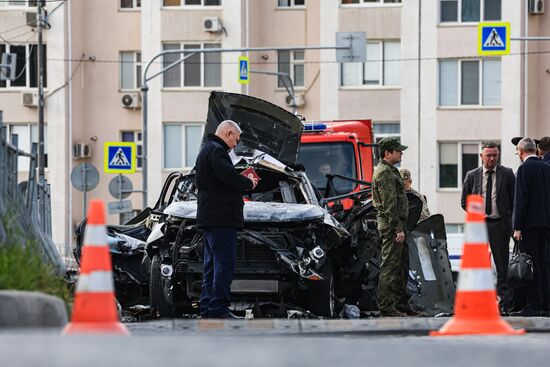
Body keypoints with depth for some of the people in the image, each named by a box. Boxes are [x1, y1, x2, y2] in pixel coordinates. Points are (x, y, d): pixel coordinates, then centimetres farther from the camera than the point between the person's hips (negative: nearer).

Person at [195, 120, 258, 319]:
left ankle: (207, 309, 16)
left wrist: (243, 181, 13)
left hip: (209, 218, 11)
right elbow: (229, 177, -23)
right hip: (220, 218, -11)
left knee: (212, 265, 14)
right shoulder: (216, 151, -12)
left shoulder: (206, 149, 22)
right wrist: (249, 183, -5)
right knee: (224, 264, -10)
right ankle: (218, 310, -13)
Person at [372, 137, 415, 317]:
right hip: (391, 223, -11)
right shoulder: (385, 173, -15)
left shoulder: (390, 171, 19)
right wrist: (398, 229, -22)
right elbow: (389, 204, -20)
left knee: (402, 265, 14)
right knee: (390, 266, -9)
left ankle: (401, 304, 19)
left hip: (396, 223, 11)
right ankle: (386, 307, -9)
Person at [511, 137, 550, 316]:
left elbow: (521, 199, -13)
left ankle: (533, 305, -9)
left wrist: (517, 227, -13)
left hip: (531, 222, -7)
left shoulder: (525, 169, -9)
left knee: (531, 266, -7)